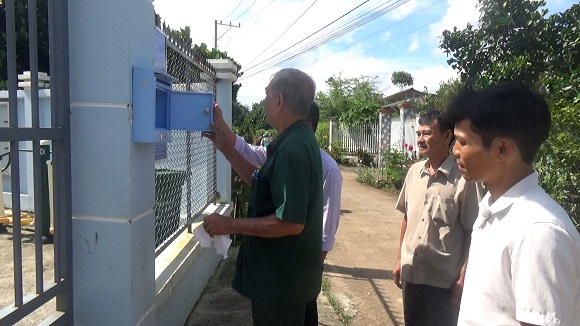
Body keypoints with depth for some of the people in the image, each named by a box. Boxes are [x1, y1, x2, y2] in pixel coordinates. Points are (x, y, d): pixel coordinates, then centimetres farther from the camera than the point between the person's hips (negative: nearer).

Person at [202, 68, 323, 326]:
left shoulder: (292, 149, -26)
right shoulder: (298, 141, 7)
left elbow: (291, 223, -30)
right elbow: (260, 181, 16)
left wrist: (231, 225, -21)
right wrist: (224, 147, 13)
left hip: (280, 280, -9)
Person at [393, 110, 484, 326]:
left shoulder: (464, 179, -13)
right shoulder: (414, 172, 3)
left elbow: (471, 233, -11)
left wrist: (462, 278, -11)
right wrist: (400, 260, 12)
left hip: (444, 280, -5)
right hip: (411, 273, 5)